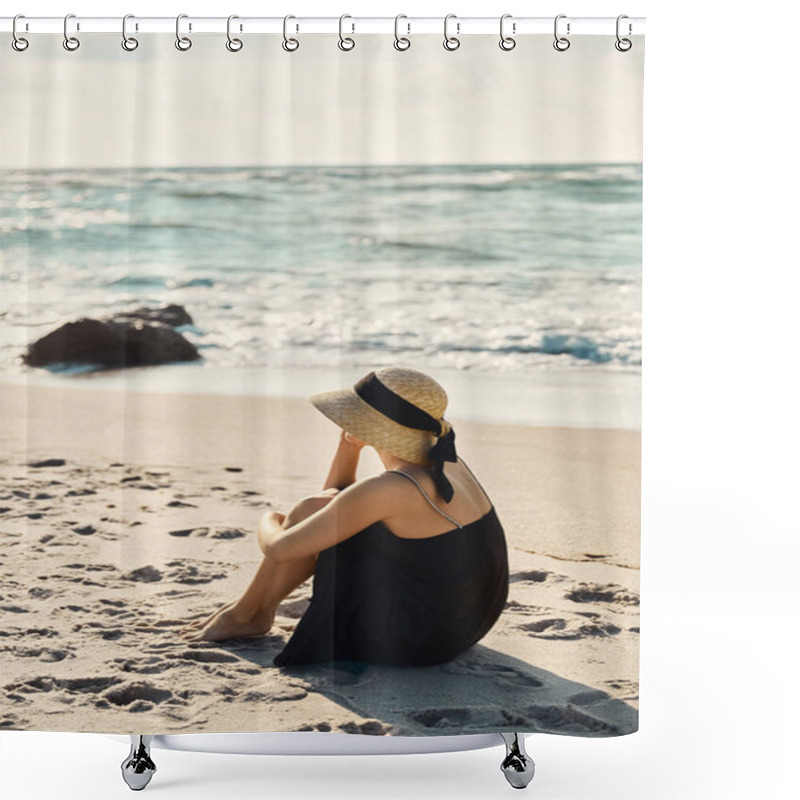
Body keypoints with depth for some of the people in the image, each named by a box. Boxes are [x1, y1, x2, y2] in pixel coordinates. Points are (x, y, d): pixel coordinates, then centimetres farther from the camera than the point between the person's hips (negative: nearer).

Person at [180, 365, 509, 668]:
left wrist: (269, 523, 7)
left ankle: (245, 614, 17)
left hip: (416, 640, -8)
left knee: (312, 510, -2)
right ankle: (259, 609, 25)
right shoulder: (444, 463, 2)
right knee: (326, 508, 12)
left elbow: (279, 549, -16)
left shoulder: (386, 490, -25)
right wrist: (349, 444, 1)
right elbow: (336, 500, 17)